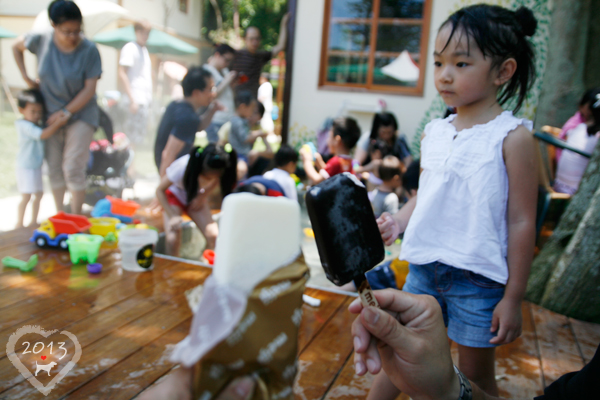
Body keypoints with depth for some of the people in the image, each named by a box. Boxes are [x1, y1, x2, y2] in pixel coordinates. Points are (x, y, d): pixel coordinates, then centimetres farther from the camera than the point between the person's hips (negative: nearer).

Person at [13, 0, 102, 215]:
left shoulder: (89, 50, -16)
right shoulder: (41, 40, -8)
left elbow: (89, 89, -15)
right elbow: (16, 47, 14)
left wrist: (65, 113, -15)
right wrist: (26, 78, 7)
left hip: (80, 114, -3)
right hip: (51, 115, 4)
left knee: (73, 168, -9)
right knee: (54, 168, 8)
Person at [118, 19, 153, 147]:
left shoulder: (144, 49, 20)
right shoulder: (129, 48, -6)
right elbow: (122, 75, -13)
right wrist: (132, 99, -19)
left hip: (146, 99, 8)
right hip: (136, 100, -8)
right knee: (137, 135, -11)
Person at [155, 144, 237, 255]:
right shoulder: (182, 167, -37)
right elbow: (160, 190, -25)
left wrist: (202, 197, -10)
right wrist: (173, 216, -34)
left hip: (195, 198, 3)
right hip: (174, 195, -3)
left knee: (213, 235, -19)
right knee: (173, 238, -25)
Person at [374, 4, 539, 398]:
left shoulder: (513, 136, -11)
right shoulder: (434, 131, 4)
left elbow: (522, 221, -10)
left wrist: (513, 298, -8)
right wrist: (399, 221, -5)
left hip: (478, 279, -4)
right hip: (423, 269, 5)